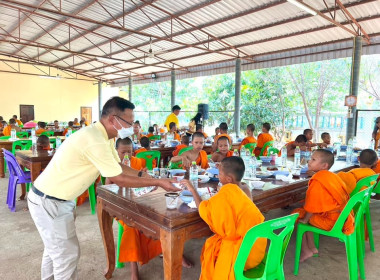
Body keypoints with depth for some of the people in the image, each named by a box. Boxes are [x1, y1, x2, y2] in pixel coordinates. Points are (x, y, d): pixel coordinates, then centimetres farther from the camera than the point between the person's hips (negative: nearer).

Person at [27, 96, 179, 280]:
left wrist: (143, 175, -4)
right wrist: (158, 182, -20)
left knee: (55, 249, 25)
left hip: (56, 198, 10)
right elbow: (119, 179, -26)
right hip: (49, 202, -10)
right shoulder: (95, 140, -31)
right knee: (67, 254, 3)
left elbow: (118, 166, 7)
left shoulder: (103, 135, 0)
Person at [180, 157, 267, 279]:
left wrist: (193, 190, -3)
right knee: (213, 243, 21)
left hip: (244, 250, -7)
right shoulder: (245, 190, 1)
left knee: (210, 247, 15)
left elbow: (204, 210, -11)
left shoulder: (227, 191, -21)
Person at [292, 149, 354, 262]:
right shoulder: (332, 176, 5)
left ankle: (305, 250, 13)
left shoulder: (317, 181, -22)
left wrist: (304, 220, -4)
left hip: (329, 221, -9)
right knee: (303, 211, 20)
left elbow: (312, 207, -19)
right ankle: (312, 247, 24)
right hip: (341, 217, 9)